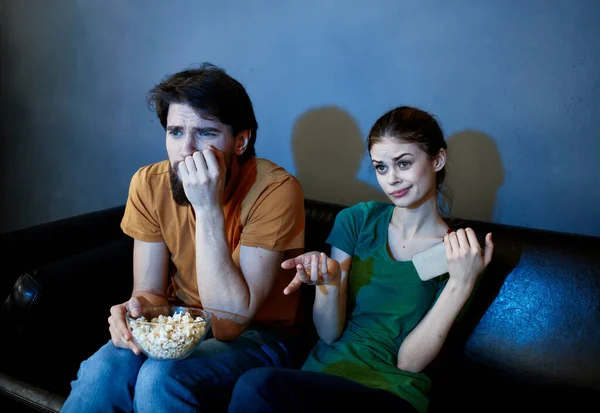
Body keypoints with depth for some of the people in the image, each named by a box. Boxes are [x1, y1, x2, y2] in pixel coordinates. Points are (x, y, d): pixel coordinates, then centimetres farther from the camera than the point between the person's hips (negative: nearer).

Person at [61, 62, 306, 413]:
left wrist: (208, 208, -33)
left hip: (257, 336, -3)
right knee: (104, 368, -25)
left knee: (161, 377, -29)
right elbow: (151, 290, -3)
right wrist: (136, 308, -28)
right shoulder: (149, 184, -8)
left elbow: (231, 320, -25)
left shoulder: (276, 190, -23)